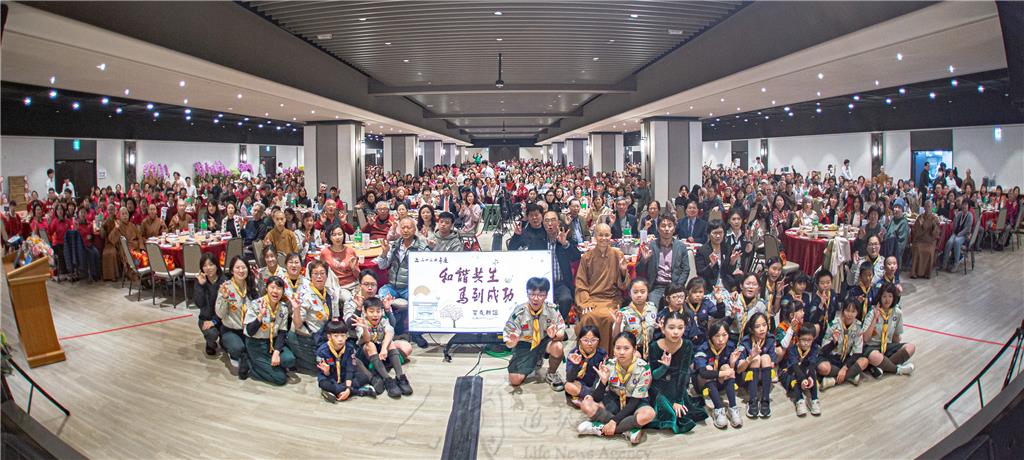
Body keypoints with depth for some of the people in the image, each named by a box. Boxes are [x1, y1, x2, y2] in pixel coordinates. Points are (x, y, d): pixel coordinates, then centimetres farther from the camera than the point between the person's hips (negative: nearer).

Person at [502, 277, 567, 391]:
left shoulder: (552, 309, -19)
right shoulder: (519, 312, -21)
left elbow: (562, 335, -14)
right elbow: (508, 343, -17)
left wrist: (554, 335, -38)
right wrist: (512, 342, -42)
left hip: (544, 342, 0)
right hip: (524, 345, 1)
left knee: (557, 347, -34)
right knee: (515, 381, -11)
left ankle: (551, 375, -1)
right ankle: (534, 363, 24)